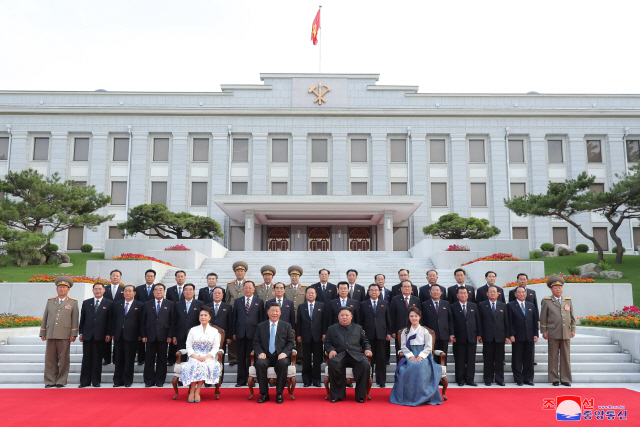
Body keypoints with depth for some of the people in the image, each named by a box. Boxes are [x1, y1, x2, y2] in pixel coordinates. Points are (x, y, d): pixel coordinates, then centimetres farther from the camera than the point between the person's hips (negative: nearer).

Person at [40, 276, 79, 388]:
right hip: (51, 335, 3)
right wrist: (43, 333, 11)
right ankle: (50, 381, 12)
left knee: (64, 359, 1)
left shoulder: (73, 302, 7)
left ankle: (61, 381, 8)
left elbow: (75, 319, 3)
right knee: (50, 359, 4)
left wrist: (73, 334, -3)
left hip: (64, 335, -3)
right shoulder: (50, 301, 15)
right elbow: (45, 318, 16)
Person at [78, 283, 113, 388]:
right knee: (86, 359, 5)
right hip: (87, 335, 2)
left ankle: (96, 381, 11)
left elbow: (110, 320, 1)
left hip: (100, 336, -2)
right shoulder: (86, 303, 11)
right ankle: (84, 381, 12)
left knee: (97, 359, 3)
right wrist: (81, 332, 5)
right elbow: (82, 319, 12)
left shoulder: (109, 304, 3)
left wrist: (108, 334, -5)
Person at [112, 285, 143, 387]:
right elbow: (114, 319, 11)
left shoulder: (139, 305, 2)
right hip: (118, 336, 3)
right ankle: (118, 380, 16)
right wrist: (112, 333, 5)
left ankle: (128, 380, 12)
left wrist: (139, 335, -4)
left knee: (129, 360, 2)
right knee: (118, 359, 7)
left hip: (131, 336, -3)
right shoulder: (117, 304, 12)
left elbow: (141, 321, 0)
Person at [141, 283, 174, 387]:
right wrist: (143, 335, 0)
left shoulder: (170, 304, 6)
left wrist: (170, 335, -5)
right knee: (149, 359, 4)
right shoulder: (147, 304, 9)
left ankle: (160, 380, 13)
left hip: (163, 336, -1)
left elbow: (172, 321, 2)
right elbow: (143, 321, 8)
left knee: (162, 359, 4)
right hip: (150, 336, 1)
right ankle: (149, 380, 13)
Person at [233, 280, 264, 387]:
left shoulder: (259, 301, 5)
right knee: (241, 357, 6)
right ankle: (241, 380, 12)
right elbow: (234, 317, 8)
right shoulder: (237, 301, 10)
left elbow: (261, 318, 3)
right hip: (241, 333, 2)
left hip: (253, 333, -2)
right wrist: (234, 332, 3)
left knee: (251, 358, 2)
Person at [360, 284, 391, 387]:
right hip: (368, 335, -1)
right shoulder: (363, 304, 8)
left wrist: (389, 333, 4)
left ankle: (381, 381, 11)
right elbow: (361, 320, 6)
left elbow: (388, 319, 10)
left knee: (381, 359, 3)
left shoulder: (385, 304, 11)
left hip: (381, 335, 1)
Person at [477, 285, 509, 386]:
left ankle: (500, 379, 14)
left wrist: (507, 336, 3)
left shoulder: (503, 306, 10)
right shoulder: (482, 305, 4)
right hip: (487, 337, -1)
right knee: (488, 360, 3)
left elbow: (506, 321, 8)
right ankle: (488, 379, 11)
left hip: (500, 337, 2)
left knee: (499, 360, 5)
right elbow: (479, 321, 3)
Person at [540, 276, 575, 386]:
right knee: (553, 357, 2)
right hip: (553, 334, -3)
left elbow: (572, 317, 17)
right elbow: (543, 318, 3)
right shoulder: (547, 301, 4)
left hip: (566, 334, 3)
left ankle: (565, 379, 14)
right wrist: (544, 332, -2)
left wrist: (573, 330, 10)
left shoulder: (568, 300, 13)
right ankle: (554, 379, 10)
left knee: (566, 357, 5)